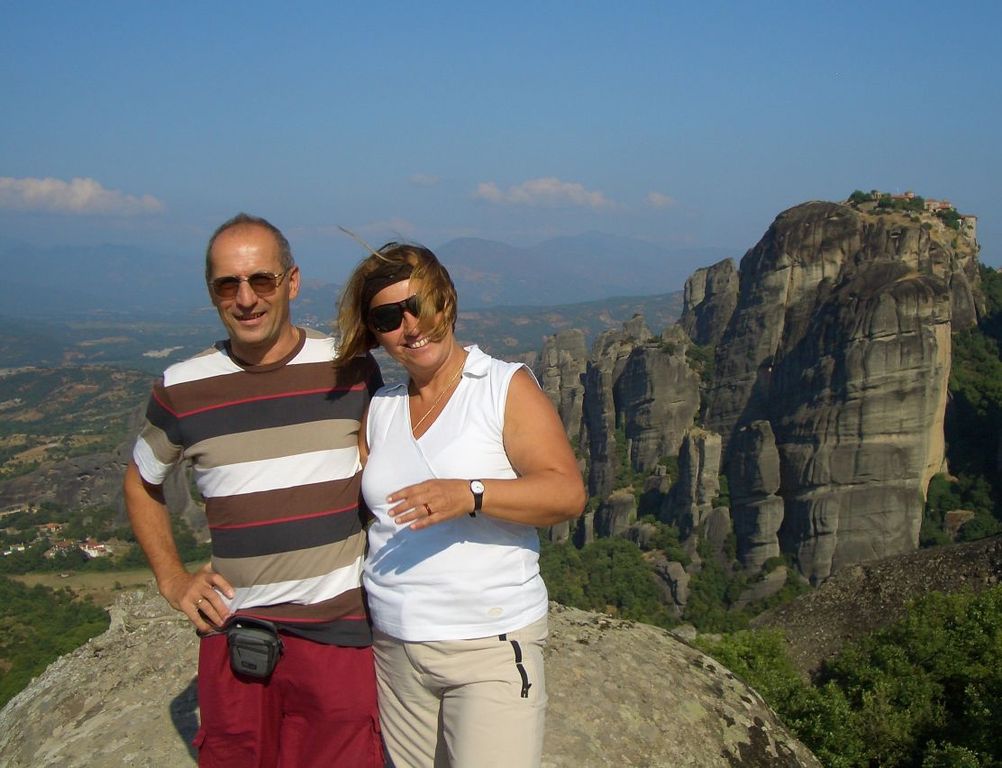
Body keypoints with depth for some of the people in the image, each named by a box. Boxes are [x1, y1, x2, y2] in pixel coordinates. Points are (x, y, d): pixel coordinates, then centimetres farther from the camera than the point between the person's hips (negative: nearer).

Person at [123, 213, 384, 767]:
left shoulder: (351, 369, -2)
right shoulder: (182, 389, -1)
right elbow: (141, 484, 17)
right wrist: (172, 580, 6)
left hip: (339, 632, -1)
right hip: (232, 633, 1)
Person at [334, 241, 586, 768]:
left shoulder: (506, 388, -4)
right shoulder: (379, 409, 11)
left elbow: (567, 492, -15)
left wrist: (470, 495, -29)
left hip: (491, 644, -5)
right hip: (393, 650, 5)